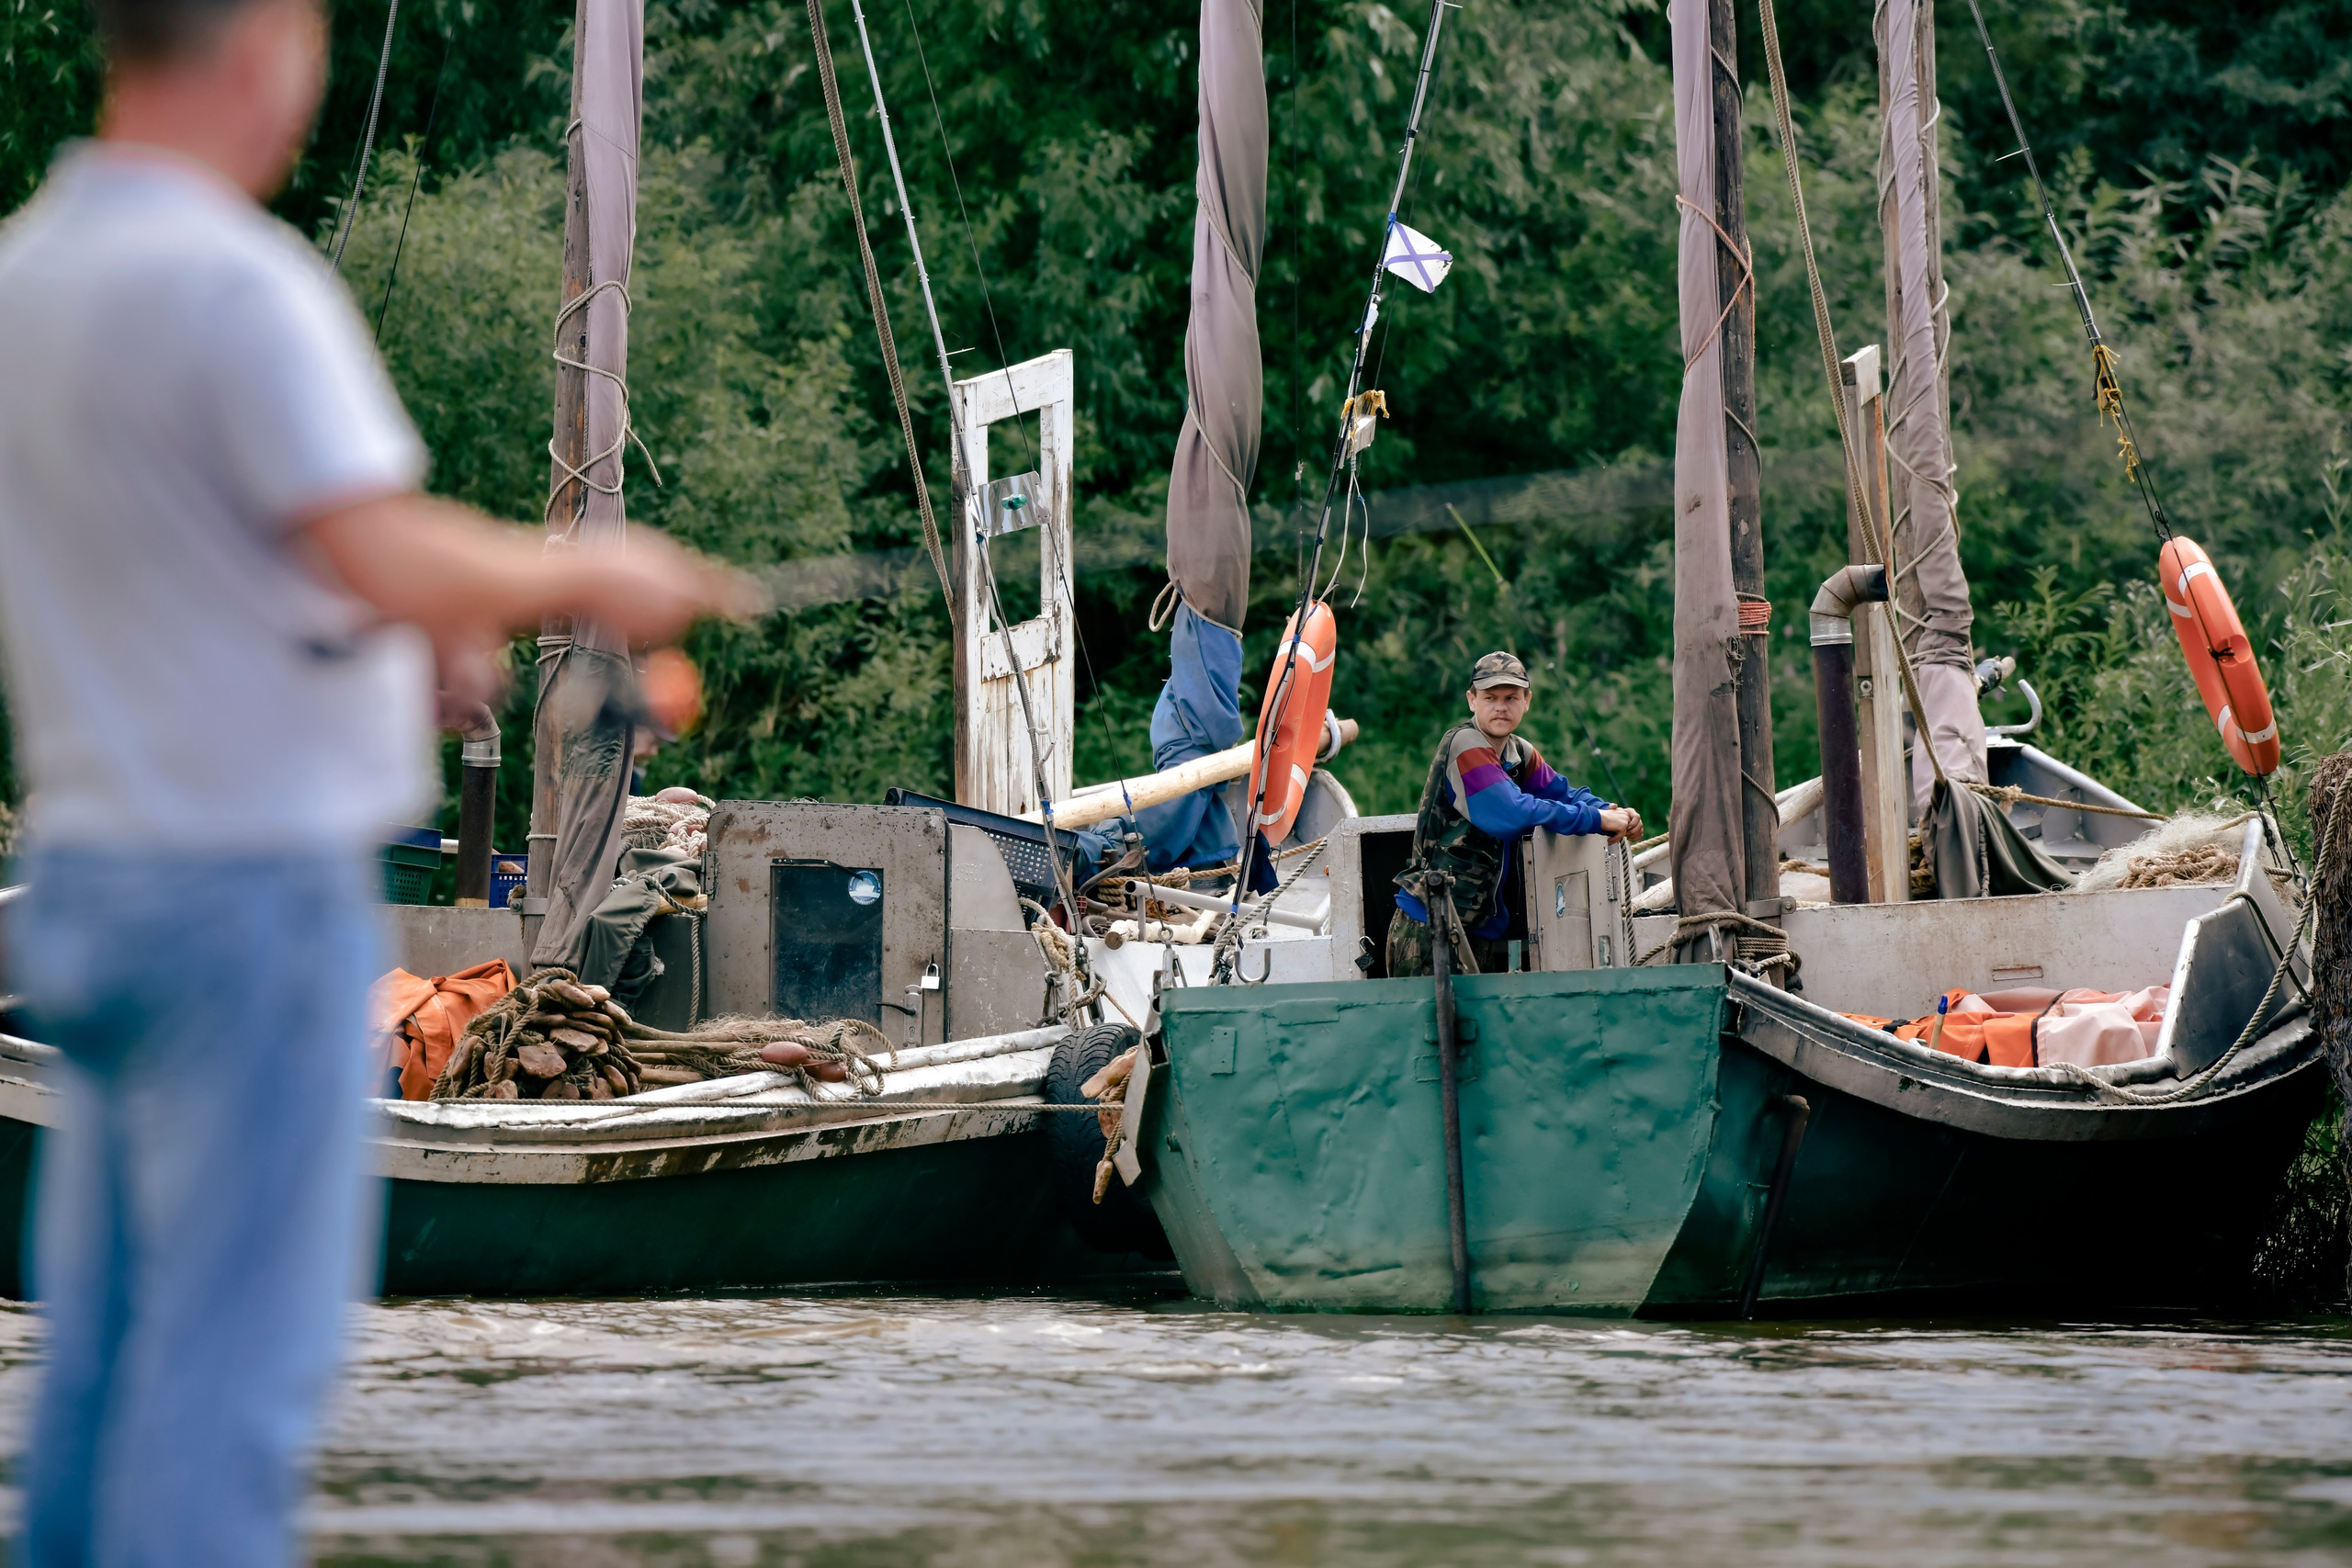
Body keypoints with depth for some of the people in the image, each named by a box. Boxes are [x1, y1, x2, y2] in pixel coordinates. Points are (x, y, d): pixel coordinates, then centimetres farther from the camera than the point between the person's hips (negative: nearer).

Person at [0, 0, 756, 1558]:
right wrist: (590, 572, -6)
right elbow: (392, 564, -23)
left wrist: (410, 621, 20)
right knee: (233, 1358, -5)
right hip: (253, 883, -8)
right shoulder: (235, 279, -16)